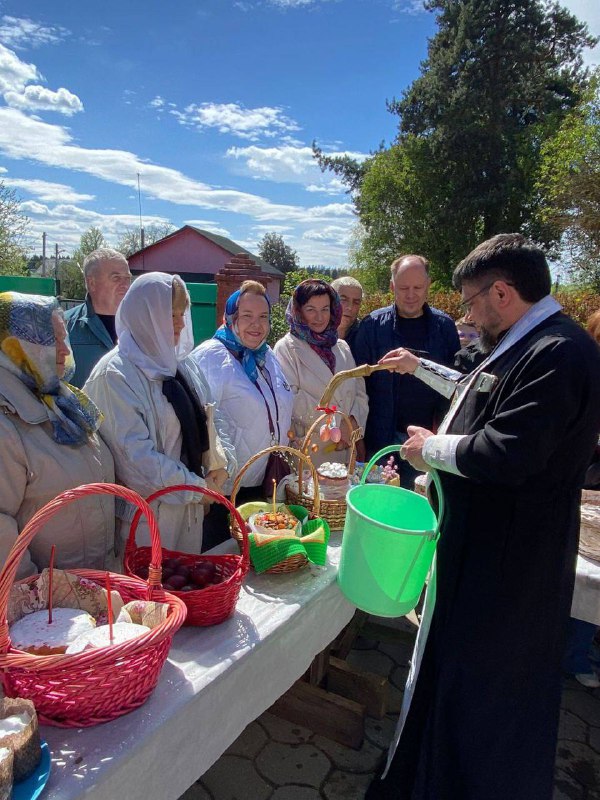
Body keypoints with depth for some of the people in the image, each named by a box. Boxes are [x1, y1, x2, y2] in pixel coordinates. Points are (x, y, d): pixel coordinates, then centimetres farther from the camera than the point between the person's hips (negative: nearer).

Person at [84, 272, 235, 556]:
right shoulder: (116, 375, -16)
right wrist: (198, 486, -16)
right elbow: (135, 453, -21)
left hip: (191, 506, 7)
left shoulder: (181, 365, 8)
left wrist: (221, 462, -7)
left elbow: (208, 420, 11)